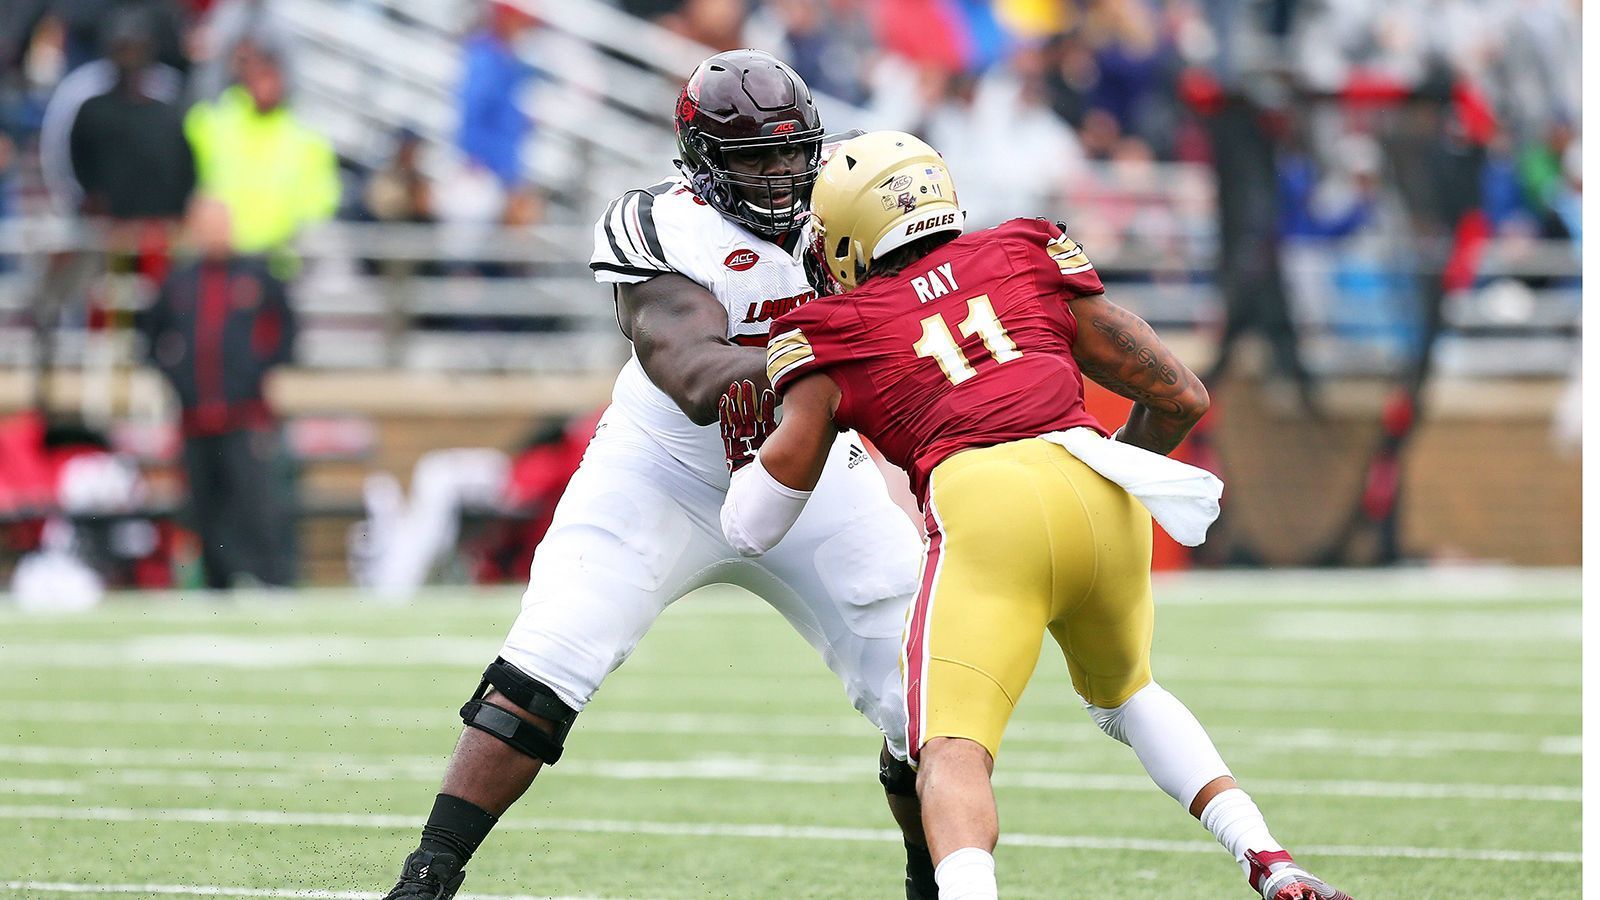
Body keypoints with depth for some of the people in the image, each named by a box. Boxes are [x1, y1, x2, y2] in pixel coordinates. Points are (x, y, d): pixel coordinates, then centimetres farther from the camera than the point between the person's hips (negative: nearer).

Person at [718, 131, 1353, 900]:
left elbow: (752, 526, 20)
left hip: (983, 503, -4)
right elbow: (1180, 397, 26)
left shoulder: (835, 337, 19)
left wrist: (742, 445, 40)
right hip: (1104, 492, 4)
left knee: (952, 752, -11)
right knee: (1124, 693, 31)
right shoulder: (1029, 259, 26)